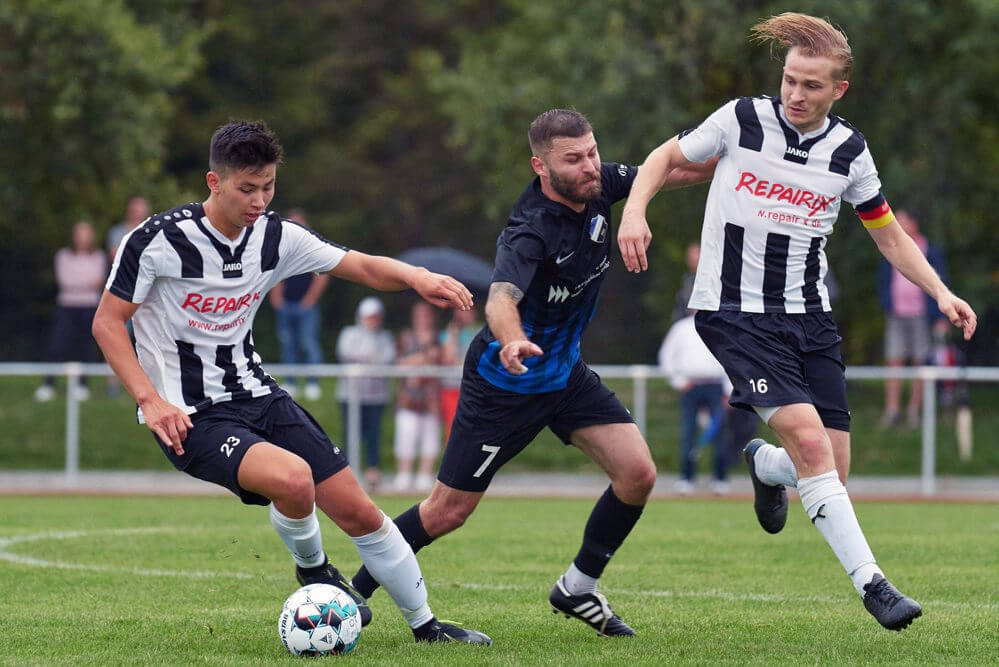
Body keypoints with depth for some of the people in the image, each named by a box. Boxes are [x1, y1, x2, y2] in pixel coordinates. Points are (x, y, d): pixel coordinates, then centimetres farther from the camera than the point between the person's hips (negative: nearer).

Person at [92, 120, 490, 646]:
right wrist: (150, 399, -19)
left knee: (358, 512, 1)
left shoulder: (274, 236, -1)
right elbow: (107, 322, -9)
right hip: (190, 416, -6)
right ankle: (312, 567, 1)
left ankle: (424, 624, 19)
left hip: (254, 392, 6)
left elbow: (362, 267, 0)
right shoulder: (160, 240, -16)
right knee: (292, 477, -32)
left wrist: (414, 276, -22)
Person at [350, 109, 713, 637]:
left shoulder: (598, 184, -10)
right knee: (447, 512, -1)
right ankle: (352, 592, 18)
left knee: (638, 474, -8)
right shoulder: (530, 230, -32)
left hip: (566, 373, 7)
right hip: (505, 379, -7)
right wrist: (511, 340, -70)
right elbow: (501, 298, -48)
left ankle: (578, 588, 11)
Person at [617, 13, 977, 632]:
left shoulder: (848, 151, 1)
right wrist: (635, 210, -12)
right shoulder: (742, 120, -7)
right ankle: (871, 582, -19)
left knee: (833, 470, -2)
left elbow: (889, 234, 12)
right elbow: (667, 157, 6)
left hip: (809, 314, 4)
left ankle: (764, 464, 34)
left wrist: (940, 292, 0)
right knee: (807, 437, -22)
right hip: (736, 311, -4)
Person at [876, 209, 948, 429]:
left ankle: (914, 410, 7)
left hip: (921, 316, -3)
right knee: (893, 363, -4)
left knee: (920, 364, 0)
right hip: (896, 316, 3)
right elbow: (882, 282, 18)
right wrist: (887, 306, 1)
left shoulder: (931, 252, 1)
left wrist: (940, 317, -5)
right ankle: (892, 409, -4)